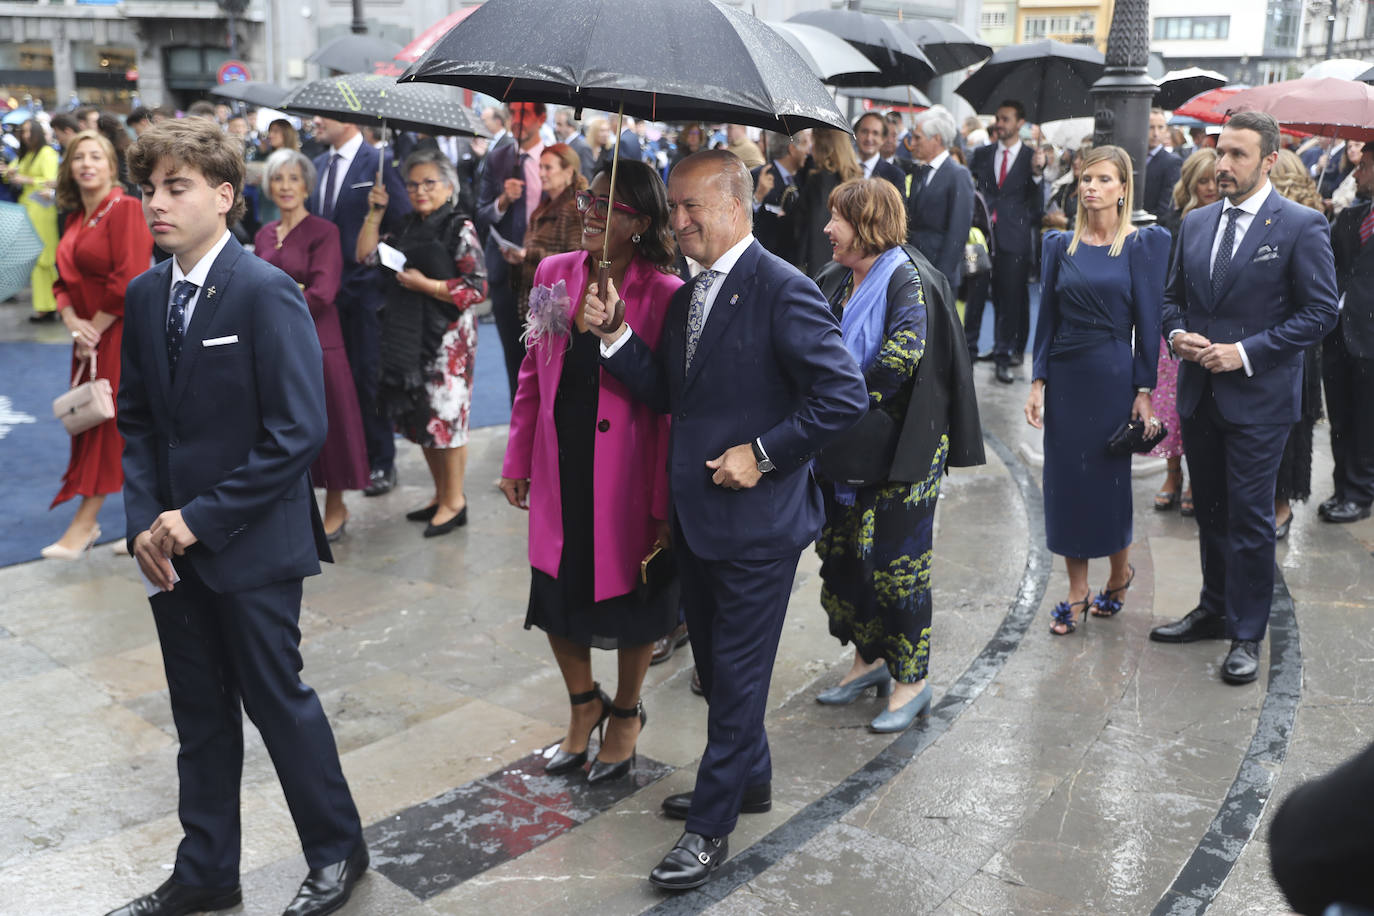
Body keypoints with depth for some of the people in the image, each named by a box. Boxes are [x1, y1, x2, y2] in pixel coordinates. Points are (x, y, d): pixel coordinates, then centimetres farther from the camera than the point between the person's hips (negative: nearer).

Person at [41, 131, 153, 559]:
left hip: (121, 334, -8)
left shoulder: (126, 209, -12)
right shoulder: (76, 218, 14)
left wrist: (94, 328, -14)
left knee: (105, 425, -3)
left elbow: (128, 282, -19)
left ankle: (84, 524, 3)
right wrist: (73, 322, -6)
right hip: (89, 337, 8)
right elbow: (64, 279, 14)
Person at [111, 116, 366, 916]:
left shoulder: (267, 293, -15)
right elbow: (136, 418, 12)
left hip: (252, 546, -6)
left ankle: (338, 850, 28)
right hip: (174, 548, 6)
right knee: (200, 715, 16)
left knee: (277, 699, 7)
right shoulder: (145, 295, 6)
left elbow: (298, 433, -19)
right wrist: (145, 521, -2)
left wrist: (200, 518, -17)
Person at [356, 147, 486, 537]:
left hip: (447, 338, -7)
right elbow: (365, 255, 13)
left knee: (445, 416, -3)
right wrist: (376, 212, 5)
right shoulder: (408, 226, 14)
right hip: (409, 335, 7)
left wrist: (425, 285, -15)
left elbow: (477, 289, -13)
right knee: (420, 417, 12)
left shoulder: (459, 228, -7)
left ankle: (454, 501, 9)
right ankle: (441, 494, 25)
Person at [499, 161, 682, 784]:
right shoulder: (554, 274, 2)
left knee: (628, 590, 12)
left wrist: (664, 500, -13)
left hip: (627, 475, -4)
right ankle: (584, 703, 41)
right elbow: (533, 375, 9)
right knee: (557, 589, 14)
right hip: (560, 469, 5)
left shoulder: (664, 294, -14)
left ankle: (625, 714, 38)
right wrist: (518, 462, 9)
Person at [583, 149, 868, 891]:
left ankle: (712, 826, 18)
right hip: (698, 515, 9)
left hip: (755, 521, -8)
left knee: (737, 672, 4)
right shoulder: (687, 297, 10)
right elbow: (665, 393, 10)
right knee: (714, 663, 21)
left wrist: (762, 453, -19)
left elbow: (844, 394, -20)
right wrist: (614, 335, -4)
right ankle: (749, 779, 41)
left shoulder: (781, 290, -17)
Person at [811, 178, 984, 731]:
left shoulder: (906, 279, -14)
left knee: (894, 560, 0)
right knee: (838, 551, 13)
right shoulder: (835, 281, 9)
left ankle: (912, 680, 15)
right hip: (843, 447, 8)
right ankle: (869, 659, 31)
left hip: (899, 449, -8)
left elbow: (905, 352, -28)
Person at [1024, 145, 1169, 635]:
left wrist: (1144, 391, -8)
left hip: (1113, 374, -3)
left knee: (1109, 476, 5)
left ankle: (1120, 570, 31)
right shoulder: (1060, 245, 6)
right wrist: (1038, 382, 1)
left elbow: (1148, 320, -5)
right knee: (1065, 478, 5)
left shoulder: (1142, 244, -3)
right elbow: (1047, 316, 7)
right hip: (1064, 375, 3)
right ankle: (1077, 590, 17)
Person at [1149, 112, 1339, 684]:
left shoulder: (1301, 226, -8)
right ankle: (1214, 610, 33)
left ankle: (1247, 635, 12)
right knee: (1210, 512, 17)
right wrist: (1176, 334, -4)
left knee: (1249, 519, 0)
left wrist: (1246, 352, -17)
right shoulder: (1195, 223, 9)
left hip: (1258, 399, -6)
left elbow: (1321, 311, -10)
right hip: (1199, 394, 6)